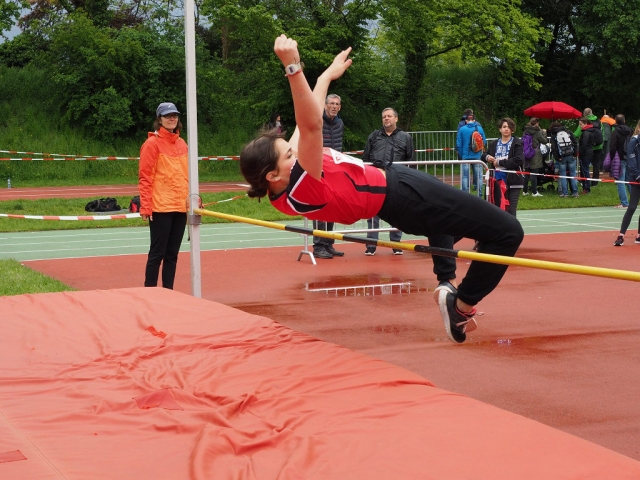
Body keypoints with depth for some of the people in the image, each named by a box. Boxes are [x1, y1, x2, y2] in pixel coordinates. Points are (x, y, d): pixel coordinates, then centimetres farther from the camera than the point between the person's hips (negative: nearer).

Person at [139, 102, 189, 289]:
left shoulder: (182, 144, 14)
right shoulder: (152, 143, -5)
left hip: (180, 206, 6)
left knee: (172, 254, 9)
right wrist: (145, 207, -14)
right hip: (160, 207, -6)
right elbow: (145, 177, -9)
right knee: (157, 253, -3)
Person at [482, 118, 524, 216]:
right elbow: (484, 155, 24)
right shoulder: (494, 144, 11)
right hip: (498, 180, 4)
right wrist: (487, 157, -1)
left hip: (513, 180, -4)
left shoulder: (517, 143, -3)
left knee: (511, 209, -8)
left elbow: (519, 160, -15)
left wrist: (500, 162, -13)